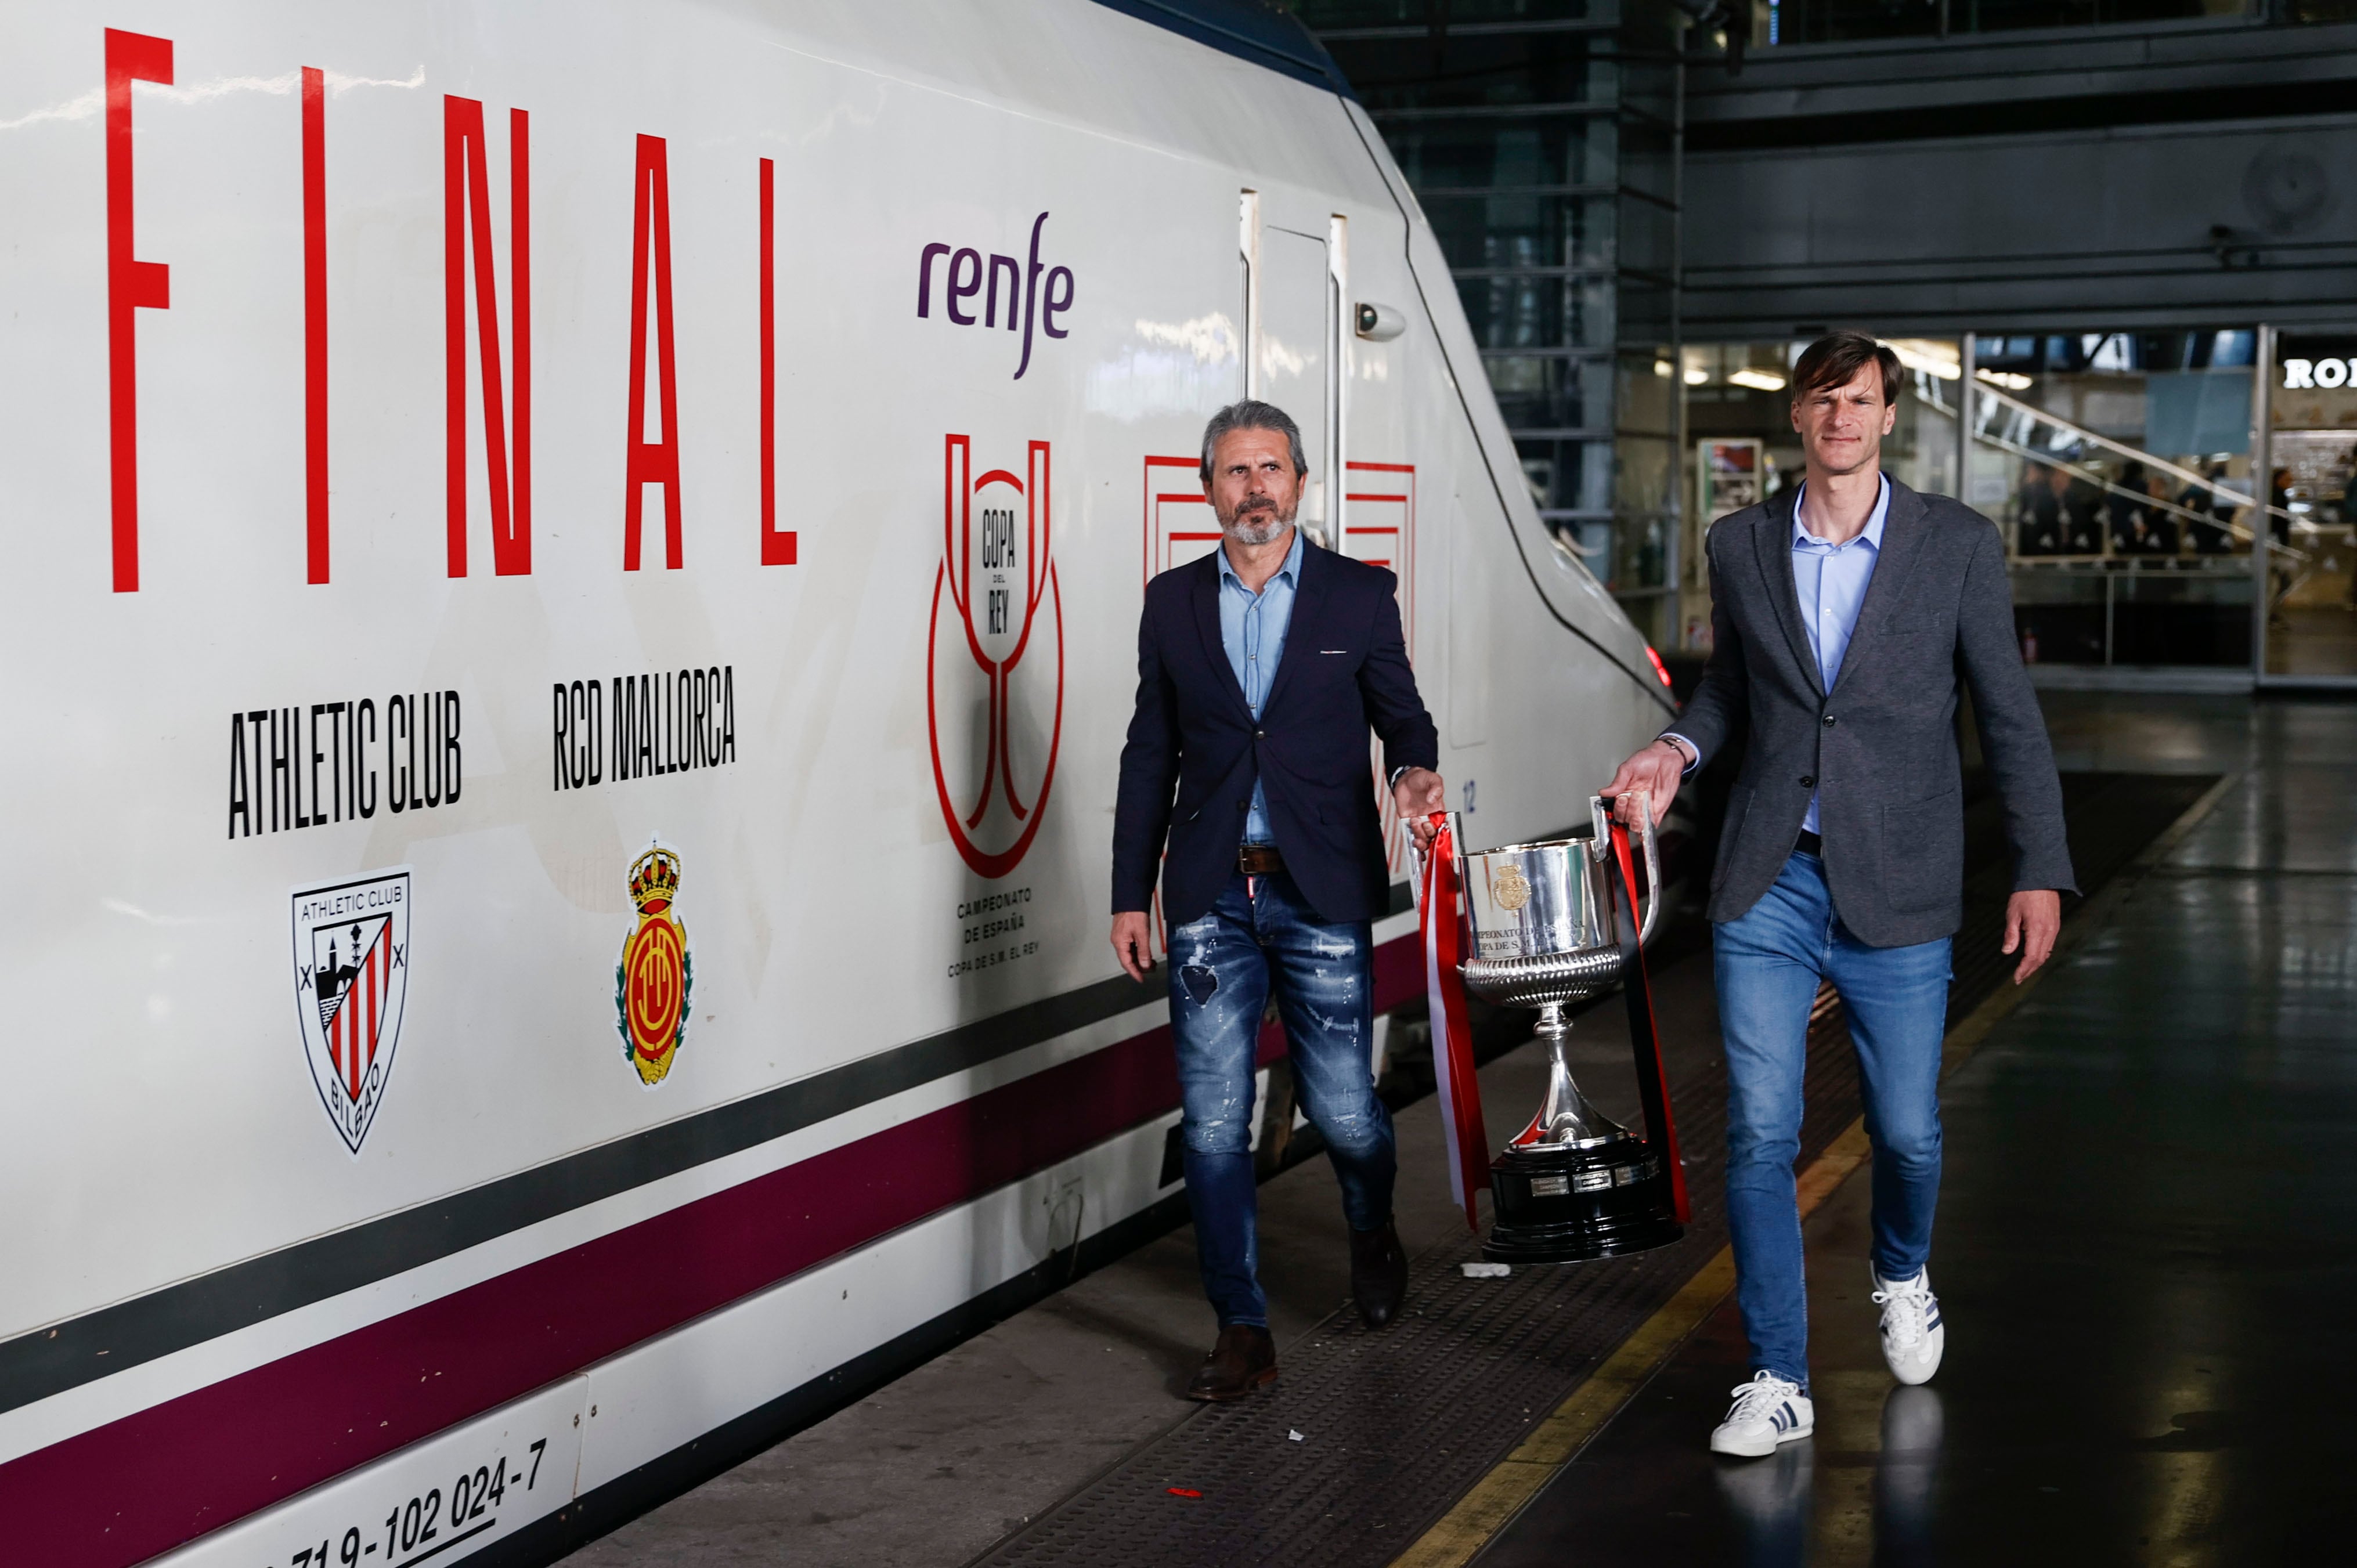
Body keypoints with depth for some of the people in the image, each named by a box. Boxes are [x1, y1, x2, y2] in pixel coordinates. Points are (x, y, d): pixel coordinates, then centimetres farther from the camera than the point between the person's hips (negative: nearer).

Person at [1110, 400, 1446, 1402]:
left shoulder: (1360, 595, 4)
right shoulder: (1172, 602, 9)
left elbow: (1401, 711, 9)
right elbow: (1150, 754, 11)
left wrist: (1414, 768, -16)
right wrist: (1131, 894, 8)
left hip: (1322, 894, -2)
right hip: (1210, 898, 2)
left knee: (1342, 1109, 1)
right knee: (1213, 1123, 0)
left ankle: (1373, 1232, 36)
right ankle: (1242, 1331, 11)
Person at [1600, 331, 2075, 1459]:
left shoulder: (1958, 544, -1)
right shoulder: (1740, 546, 6)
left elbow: (2010, 717, 1)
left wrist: (2041, 871, -2)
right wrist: (1680, 749, -1)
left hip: (1895, 894, -1)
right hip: (1767, 886, 2)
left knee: (1906, 1130, 8)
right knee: (1759, 1135, -2)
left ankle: (1903, 1278, 42)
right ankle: (1778, 1383, 8)